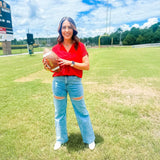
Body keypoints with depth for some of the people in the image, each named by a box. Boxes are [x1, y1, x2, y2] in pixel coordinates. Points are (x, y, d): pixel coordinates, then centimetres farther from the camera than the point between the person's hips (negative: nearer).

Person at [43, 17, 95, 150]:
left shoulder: (80, 46, -1)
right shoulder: (55, 48, 5)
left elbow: (87, 66, -8)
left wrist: (70, 63, -17)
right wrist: (48, 67, -12)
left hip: (75, 81, -2)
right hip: (58, 81, 3)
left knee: (81, 111, 10)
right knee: (59, 112, 14)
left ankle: (90, 139, 33)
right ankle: (61, 139, 38)